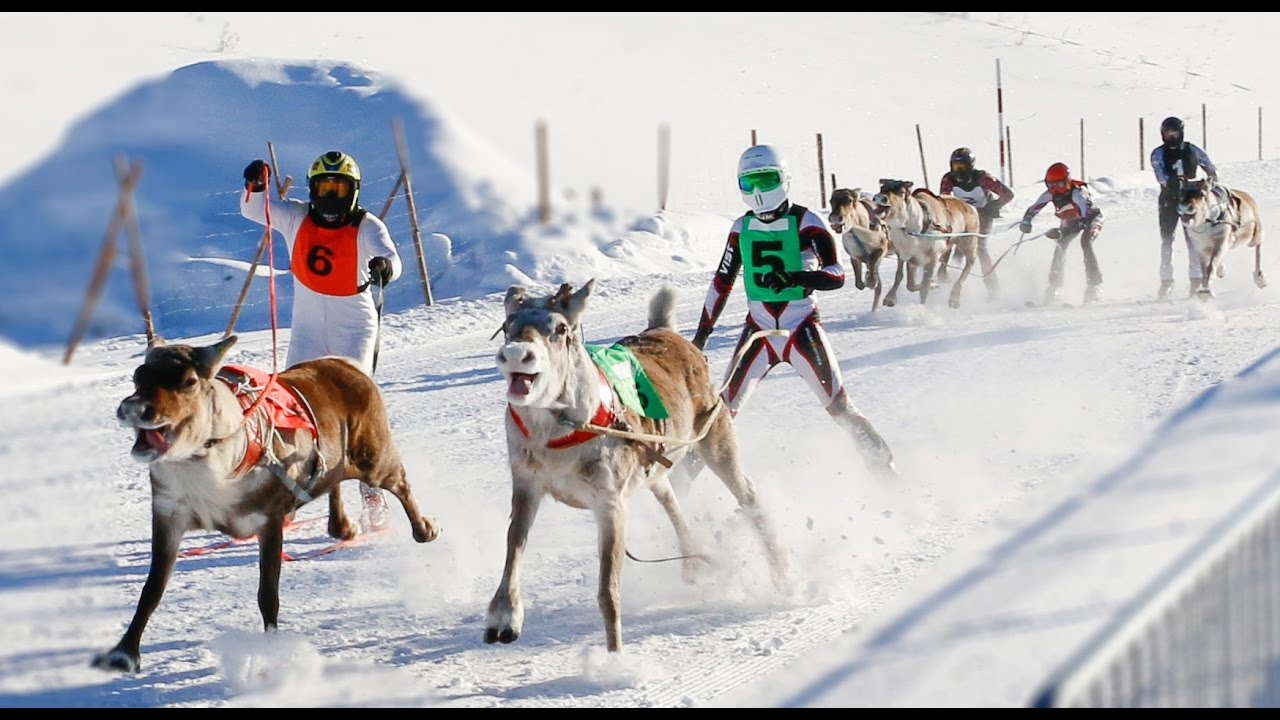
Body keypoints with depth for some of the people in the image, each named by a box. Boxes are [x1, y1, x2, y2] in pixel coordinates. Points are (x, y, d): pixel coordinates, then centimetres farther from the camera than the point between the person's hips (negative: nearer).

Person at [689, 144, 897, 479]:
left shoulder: (807, 223, -9)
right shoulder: (742, 228, 5)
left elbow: (836, 275, -19)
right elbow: (722, 282, 14)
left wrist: (794, 277, -37)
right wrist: (702, 332, 13)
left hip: (803, 328, -3)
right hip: (758, 329, 3)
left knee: (840, 407, -5)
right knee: (724, 409, -4)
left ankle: (884, 468, 7)